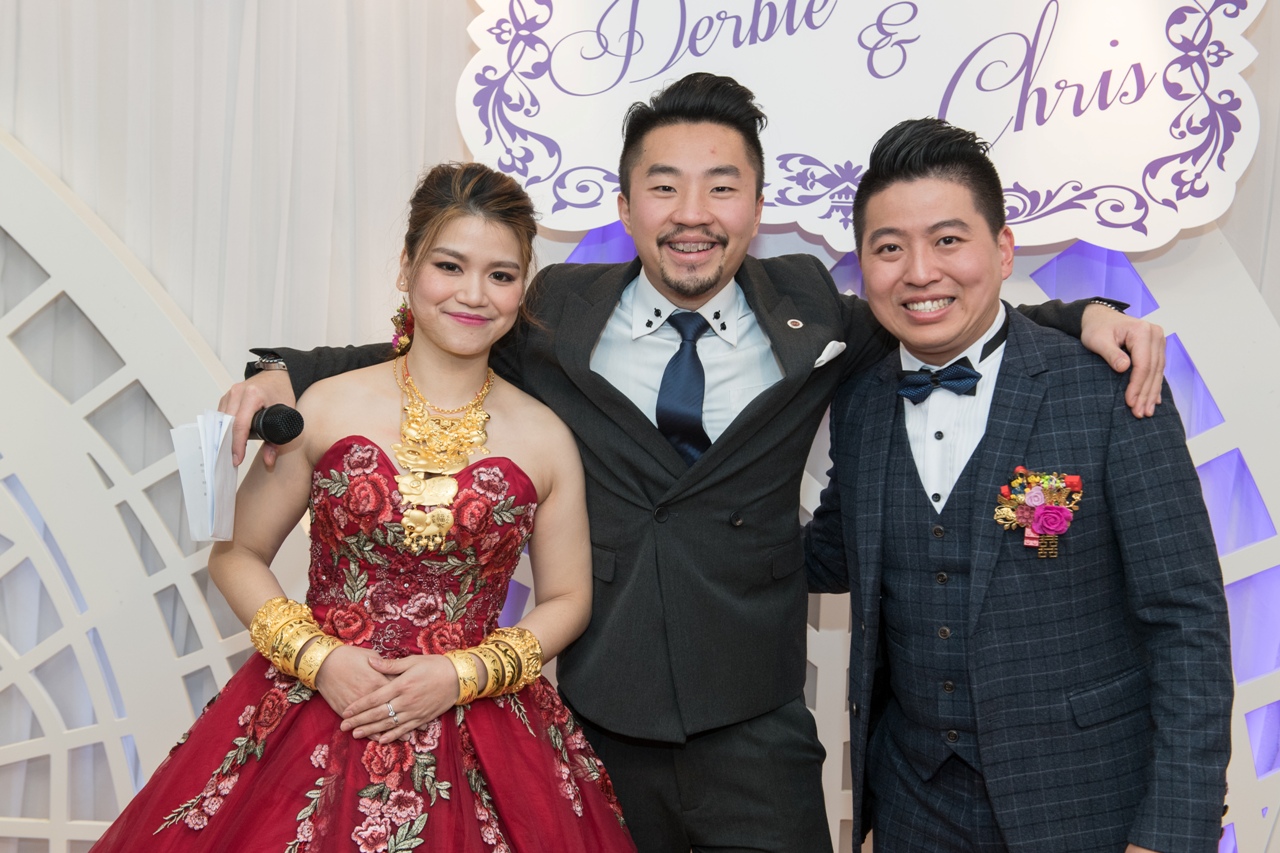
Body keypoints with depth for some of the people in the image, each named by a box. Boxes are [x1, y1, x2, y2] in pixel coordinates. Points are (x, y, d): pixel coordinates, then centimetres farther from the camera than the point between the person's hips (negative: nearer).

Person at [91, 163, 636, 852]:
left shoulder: (546, 439, -1)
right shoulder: (327, 407, -3)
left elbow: (566, 600, 4)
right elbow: (237, 552, 3)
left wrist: (465, 674, -9)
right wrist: (316, 655, -10)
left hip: (472, 732, 0)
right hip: (312, 709, 0)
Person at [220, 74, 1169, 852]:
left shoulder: (806, 310, 0)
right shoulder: (559, 311, 0)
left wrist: (1087, 315, -2)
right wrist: (291, 373, 0)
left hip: (755, 732, 0)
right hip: (597, 725, 1)